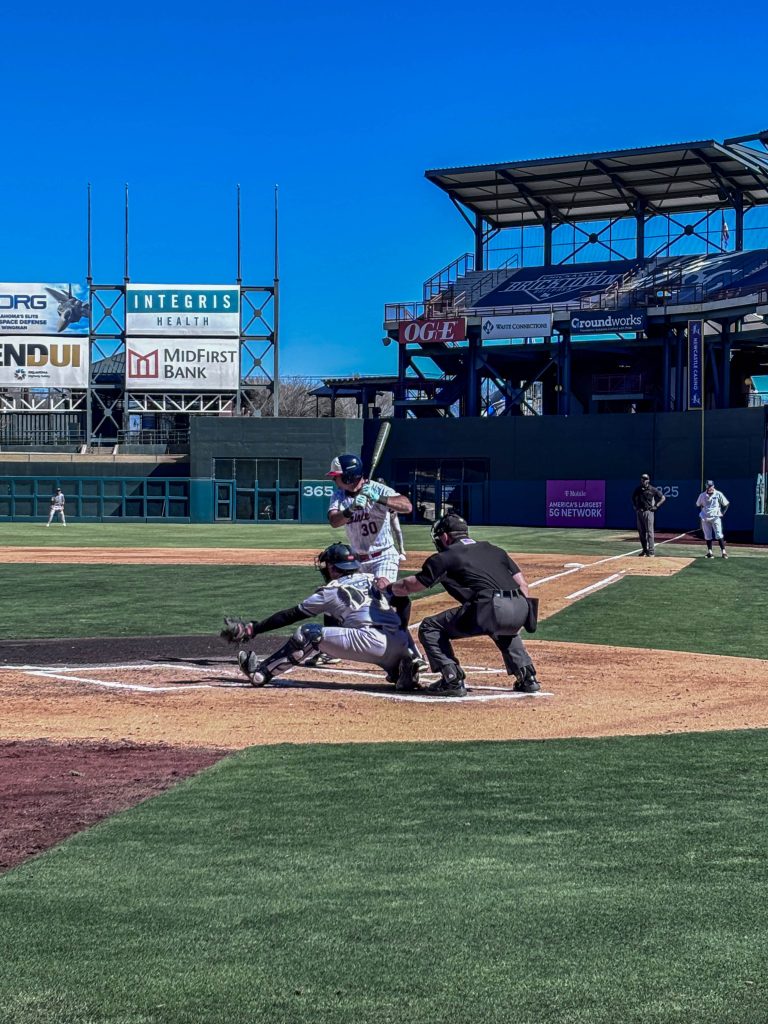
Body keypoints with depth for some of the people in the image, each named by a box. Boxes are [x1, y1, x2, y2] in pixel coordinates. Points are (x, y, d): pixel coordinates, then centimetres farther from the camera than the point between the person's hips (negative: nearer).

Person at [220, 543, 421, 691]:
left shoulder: (331, 591, 11)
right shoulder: (372, 579, 26)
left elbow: (290, 616, 12)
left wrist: (251, 629, 17)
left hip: (372, 643, -6)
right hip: (401, 645, 6)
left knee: (309, 634, -1)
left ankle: (260, 673, -2)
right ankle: (401, 668, 8)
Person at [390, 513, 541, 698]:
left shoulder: (445, 557, 14)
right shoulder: (494, 550, 30)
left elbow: (411, 586, 16)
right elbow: (522, 584, 25)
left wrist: (389, 586, 35)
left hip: (490, 609, -6)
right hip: (521, 610, 6)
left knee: (430, 628, 10)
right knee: (503, 629, 42)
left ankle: (452, 680, -2)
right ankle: (527, 677, 26)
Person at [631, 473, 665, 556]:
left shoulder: (653, 490, -3)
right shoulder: (637, 489, 10)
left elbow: (663, 498, 2)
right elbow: (633, 498, 29)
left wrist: (656, 506, -4)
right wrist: (634, 506, 15)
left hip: (648, 512, -5)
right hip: (639, 512, 5)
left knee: (649, 531, -9)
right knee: (641, 532, 8)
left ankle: (651, 551, -9)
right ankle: (645, 550, 16)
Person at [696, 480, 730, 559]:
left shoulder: (718, 494, -2)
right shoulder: (702, 495, 4)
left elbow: (726, 504, 4)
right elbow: (698, 505, 18)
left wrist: (722, 513, -2)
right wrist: (701, 513, 6)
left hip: (716, 517, -3)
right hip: (705, 518, 3)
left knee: (719, 535, -10)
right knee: (708, 536, 5)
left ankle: (723, 551, -9)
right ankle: (709, 552, 14)